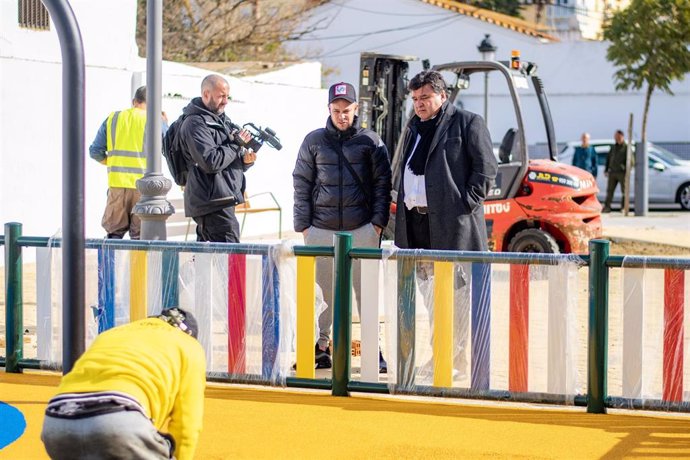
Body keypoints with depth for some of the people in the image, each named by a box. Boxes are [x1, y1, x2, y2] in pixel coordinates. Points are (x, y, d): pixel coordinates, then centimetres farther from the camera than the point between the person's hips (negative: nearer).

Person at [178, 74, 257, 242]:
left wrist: (245, 160, 1)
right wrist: (236, 144, -11)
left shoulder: (221, 119, 19)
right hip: (212, 202, -10)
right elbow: (211, 162, -22)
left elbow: (231, 160, 24)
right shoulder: (195, 123, -12)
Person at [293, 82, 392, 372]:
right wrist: (302, 225, 1)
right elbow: (301, 185, 8)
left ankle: (373, 349, 4)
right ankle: (320, 346, 10)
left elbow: (382, 184, 5)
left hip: (362, 229, -1)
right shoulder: (314, 141, 8)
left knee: (367, 291, 0)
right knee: (323, 292, 3)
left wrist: (378, 222, -3)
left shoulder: (370, 141, 6)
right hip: (321, 230, 1)